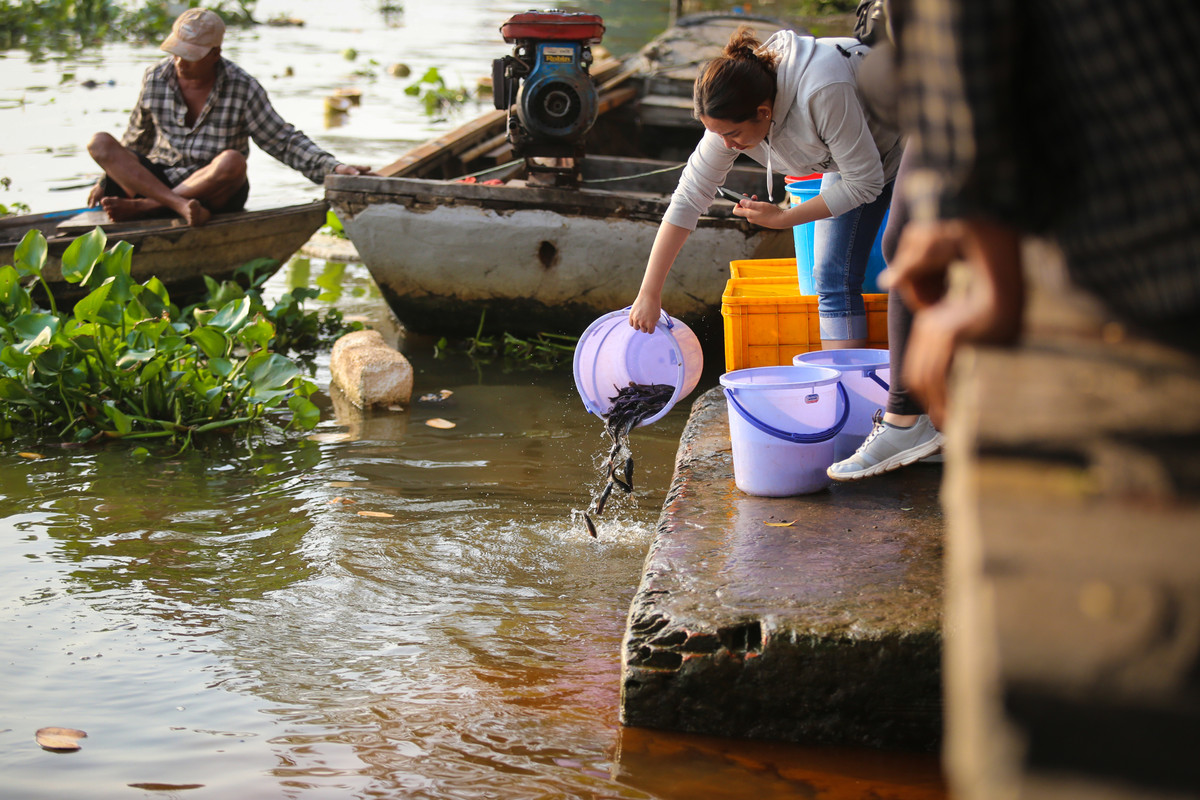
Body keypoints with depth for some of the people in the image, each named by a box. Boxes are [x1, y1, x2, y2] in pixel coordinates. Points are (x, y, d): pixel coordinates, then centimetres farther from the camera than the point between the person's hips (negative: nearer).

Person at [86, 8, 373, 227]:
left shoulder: (243, 89, -6)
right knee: (99, 143, -21)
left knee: (231, 161, -36)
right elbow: (136, 141, 19)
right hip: (156, 179, 3)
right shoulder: (155, 79, 3)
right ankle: (180, 207, -42)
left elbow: (285, 142, -4)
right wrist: (106, 180, 26)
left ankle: (139, 208, -35)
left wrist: (333, 168, -17)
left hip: (215, 190, -3)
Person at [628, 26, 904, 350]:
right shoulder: (732, 118, -21)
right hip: (848, 153, 6)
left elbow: (864, 182, -30)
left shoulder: (822, 93, -42)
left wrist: (782, 218, -23)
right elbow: (689, 196, -15)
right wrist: (649, 293, -16)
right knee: (834, 277, -6)